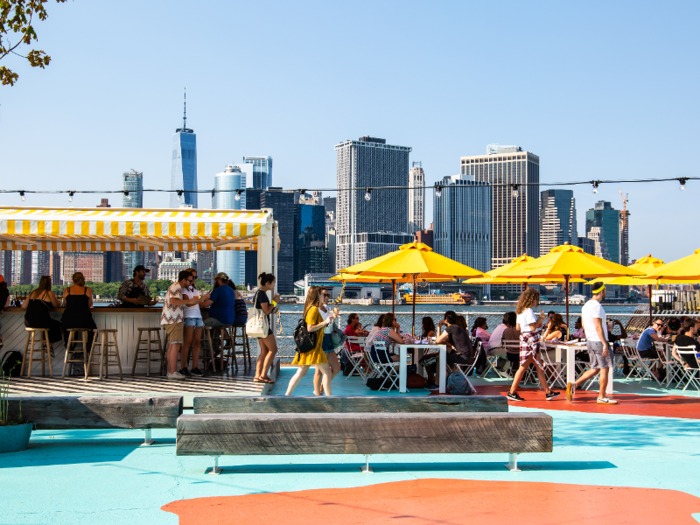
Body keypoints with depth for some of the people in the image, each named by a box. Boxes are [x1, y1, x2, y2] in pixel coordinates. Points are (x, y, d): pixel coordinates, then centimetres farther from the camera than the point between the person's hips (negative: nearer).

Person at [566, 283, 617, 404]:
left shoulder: (585, 306, 12)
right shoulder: (597, 306, -16)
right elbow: (598, 327, -22)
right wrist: (605, 344, -21)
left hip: (590, 341, 9)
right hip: (599, 341, -9)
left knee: (595, 369, 15)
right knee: (605, 369, 1)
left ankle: (573, 385, 5)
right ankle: (602, 397, 7)